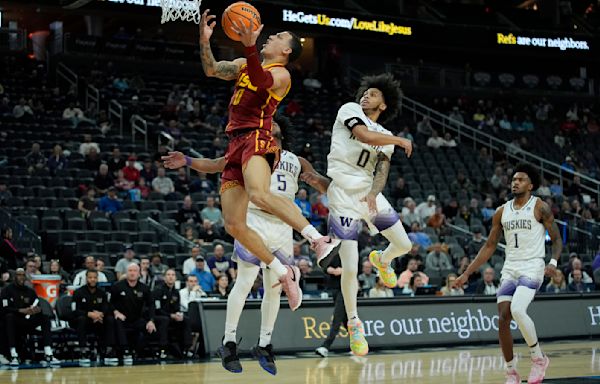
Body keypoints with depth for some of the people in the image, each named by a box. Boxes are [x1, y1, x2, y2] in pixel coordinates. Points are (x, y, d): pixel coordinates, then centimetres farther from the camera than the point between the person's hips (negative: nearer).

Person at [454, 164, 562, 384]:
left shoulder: (540, 208, -2)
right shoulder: (502, 212, 11)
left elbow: (557, 239, -1)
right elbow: (489, 247, 16)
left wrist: (553, 262, -21)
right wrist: (467, 273, 10)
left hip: (532, 268, -5)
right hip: (509, 269, 5)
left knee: (517, 310, -27)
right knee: (503, 320, -4)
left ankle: (539, 358, -6)